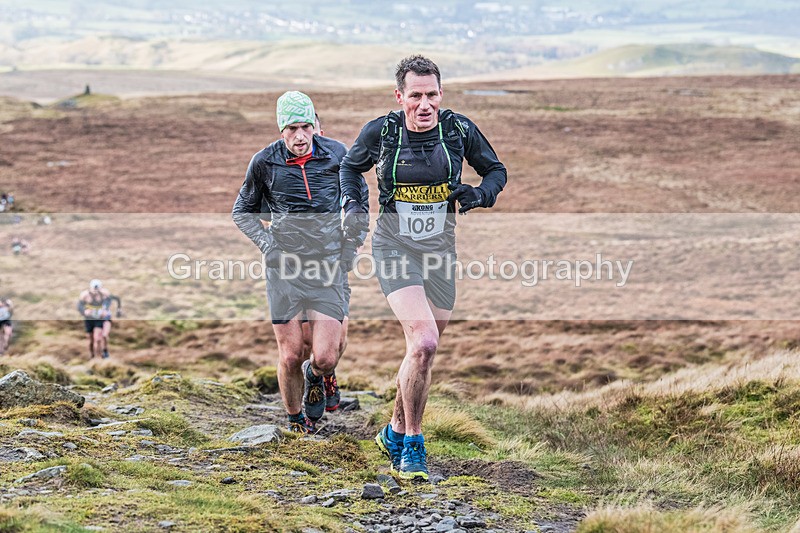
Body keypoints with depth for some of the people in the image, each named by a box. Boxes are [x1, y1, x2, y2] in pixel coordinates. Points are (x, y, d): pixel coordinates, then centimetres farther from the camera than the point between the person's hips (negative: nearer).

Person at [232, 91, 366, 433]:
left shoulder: (337, 155, -2)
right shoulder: (265, 162, -3)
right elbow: (243, 212, 13)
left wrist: (352, 244, 7)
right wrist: (266, 243, -2)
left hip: (329, 266, 0)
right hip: (284, 268, 0)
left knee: (326, 359, -8)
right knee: (290, 357, -1)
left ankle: (315, 377, 29)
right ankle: (296, 420, 25)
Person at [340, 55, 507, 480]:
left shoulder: (459, 129, -6)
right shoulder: (380, 132, -9)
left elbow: (496, 170, 9)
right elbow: (350, 167, 12)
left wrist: (481, 194, -12)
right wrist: (352, 205, -5)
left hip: (440, 250, 3)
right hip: (394, 248, -3)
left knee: (425, 350, 12)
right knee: (423, 342, -22)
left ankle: (395, 433, 35)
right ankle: (413, 445, -8)